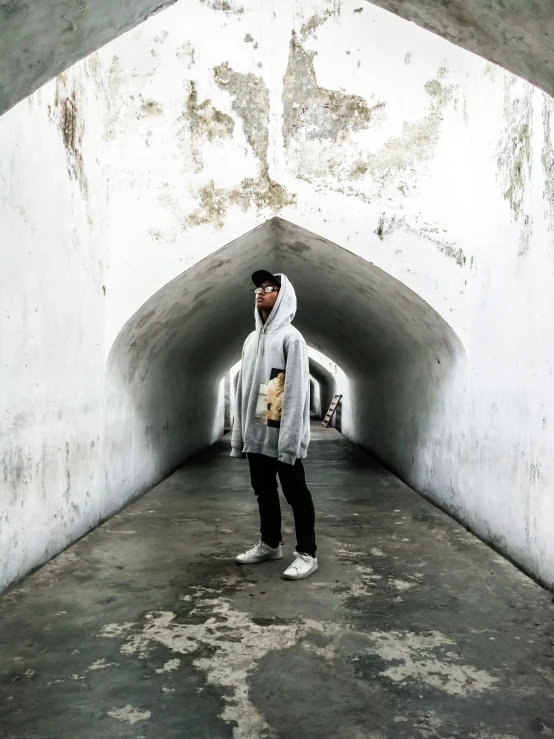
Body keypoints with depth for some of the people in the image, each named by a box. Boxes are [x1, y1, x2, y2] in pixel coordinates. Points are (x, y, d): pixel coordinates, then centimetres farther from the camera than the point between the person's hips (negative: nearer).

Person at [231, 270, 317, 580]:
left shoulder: (291, 337, -9)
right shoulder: (252, 339, 14)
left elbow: (296, 391, -15)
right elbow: (243, 388, 14)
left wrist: (289, 439, -21)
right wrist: (239, 432, 10)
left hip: (282, 436, -7)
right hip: (256, 434, 8)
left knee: (296, 494, 1)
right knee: (264, 491, 16)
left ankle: (307, 554, 10)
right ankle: (270, 544, 31)